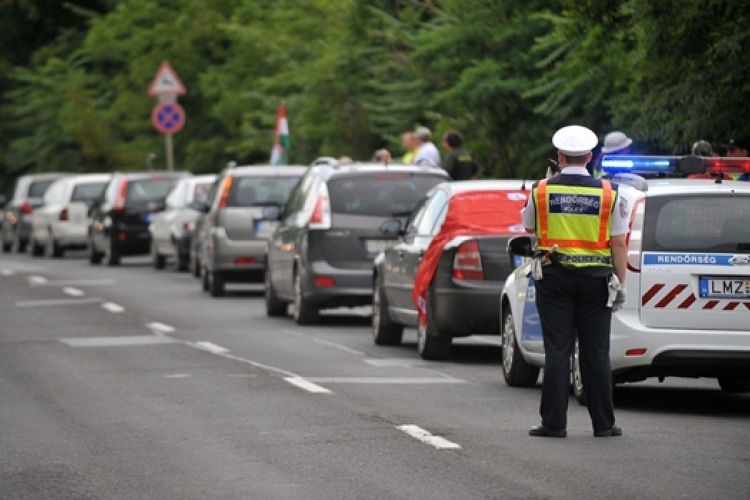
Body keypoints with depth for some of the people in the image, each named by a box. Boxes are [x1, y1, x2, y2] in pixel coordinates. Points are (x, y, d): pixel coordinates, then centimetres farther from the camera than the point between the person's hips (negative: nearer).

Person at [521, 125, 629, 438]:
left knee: (557, 351, 1)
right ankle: (603, 423, 8)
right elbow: (618, 243, -3)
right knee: (596, 353, 5)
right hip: (595, 280, 0)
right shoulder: (608, 194, -3)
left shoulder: (541, 191, -3)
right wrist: (620, 284, 3)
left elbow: (529, 228, 15)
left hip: (555, 279, 0)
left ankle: (554, 422, 0)